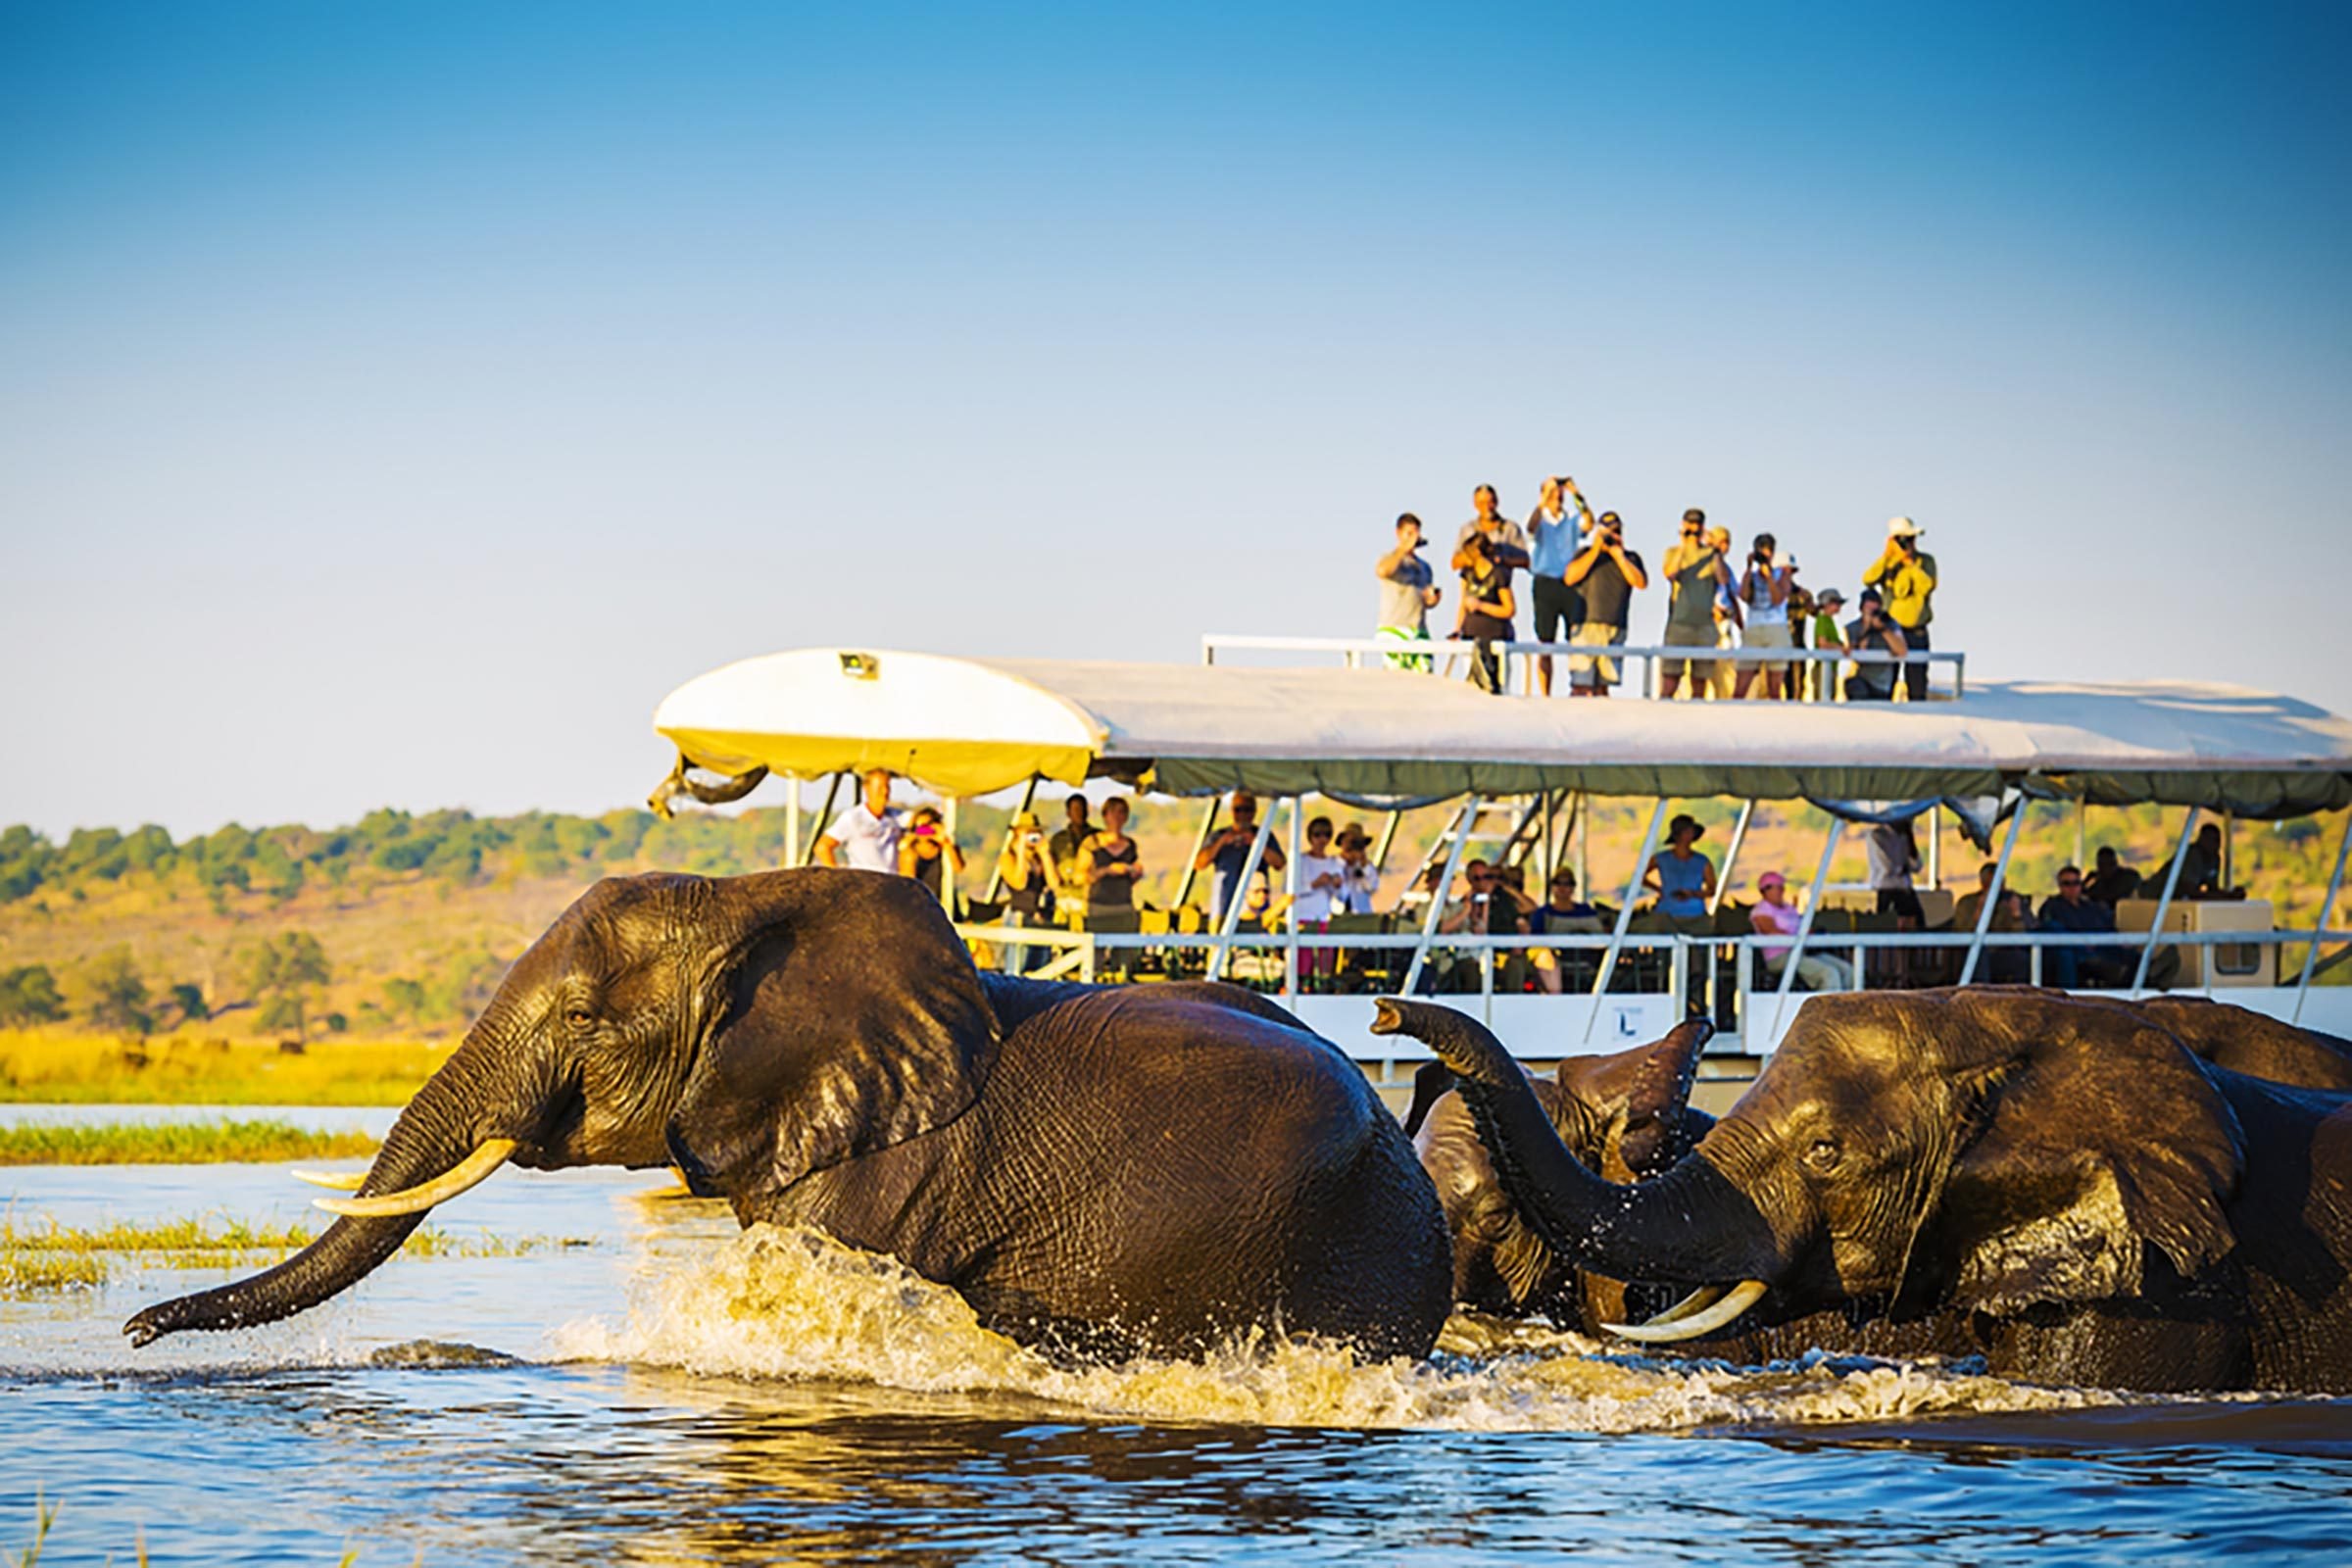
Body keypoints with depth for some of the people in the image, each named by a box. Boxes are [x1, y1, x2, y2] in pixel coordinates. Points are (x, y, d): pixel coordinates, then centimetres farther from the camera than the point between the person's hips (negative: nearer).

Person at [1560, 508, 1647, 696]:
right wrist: (1596, 550, -5)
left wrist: (1619, 556, -3)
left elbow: (1641, 582, 0)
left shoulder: (1631, 558, 16)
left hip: (1615, 630, 2)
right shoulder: (1586, 553, 12)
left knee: (1602, 687, 0)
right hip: (1586, 625, -2)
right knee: (1581, 686, -12)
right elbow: (1570, 578, -5)